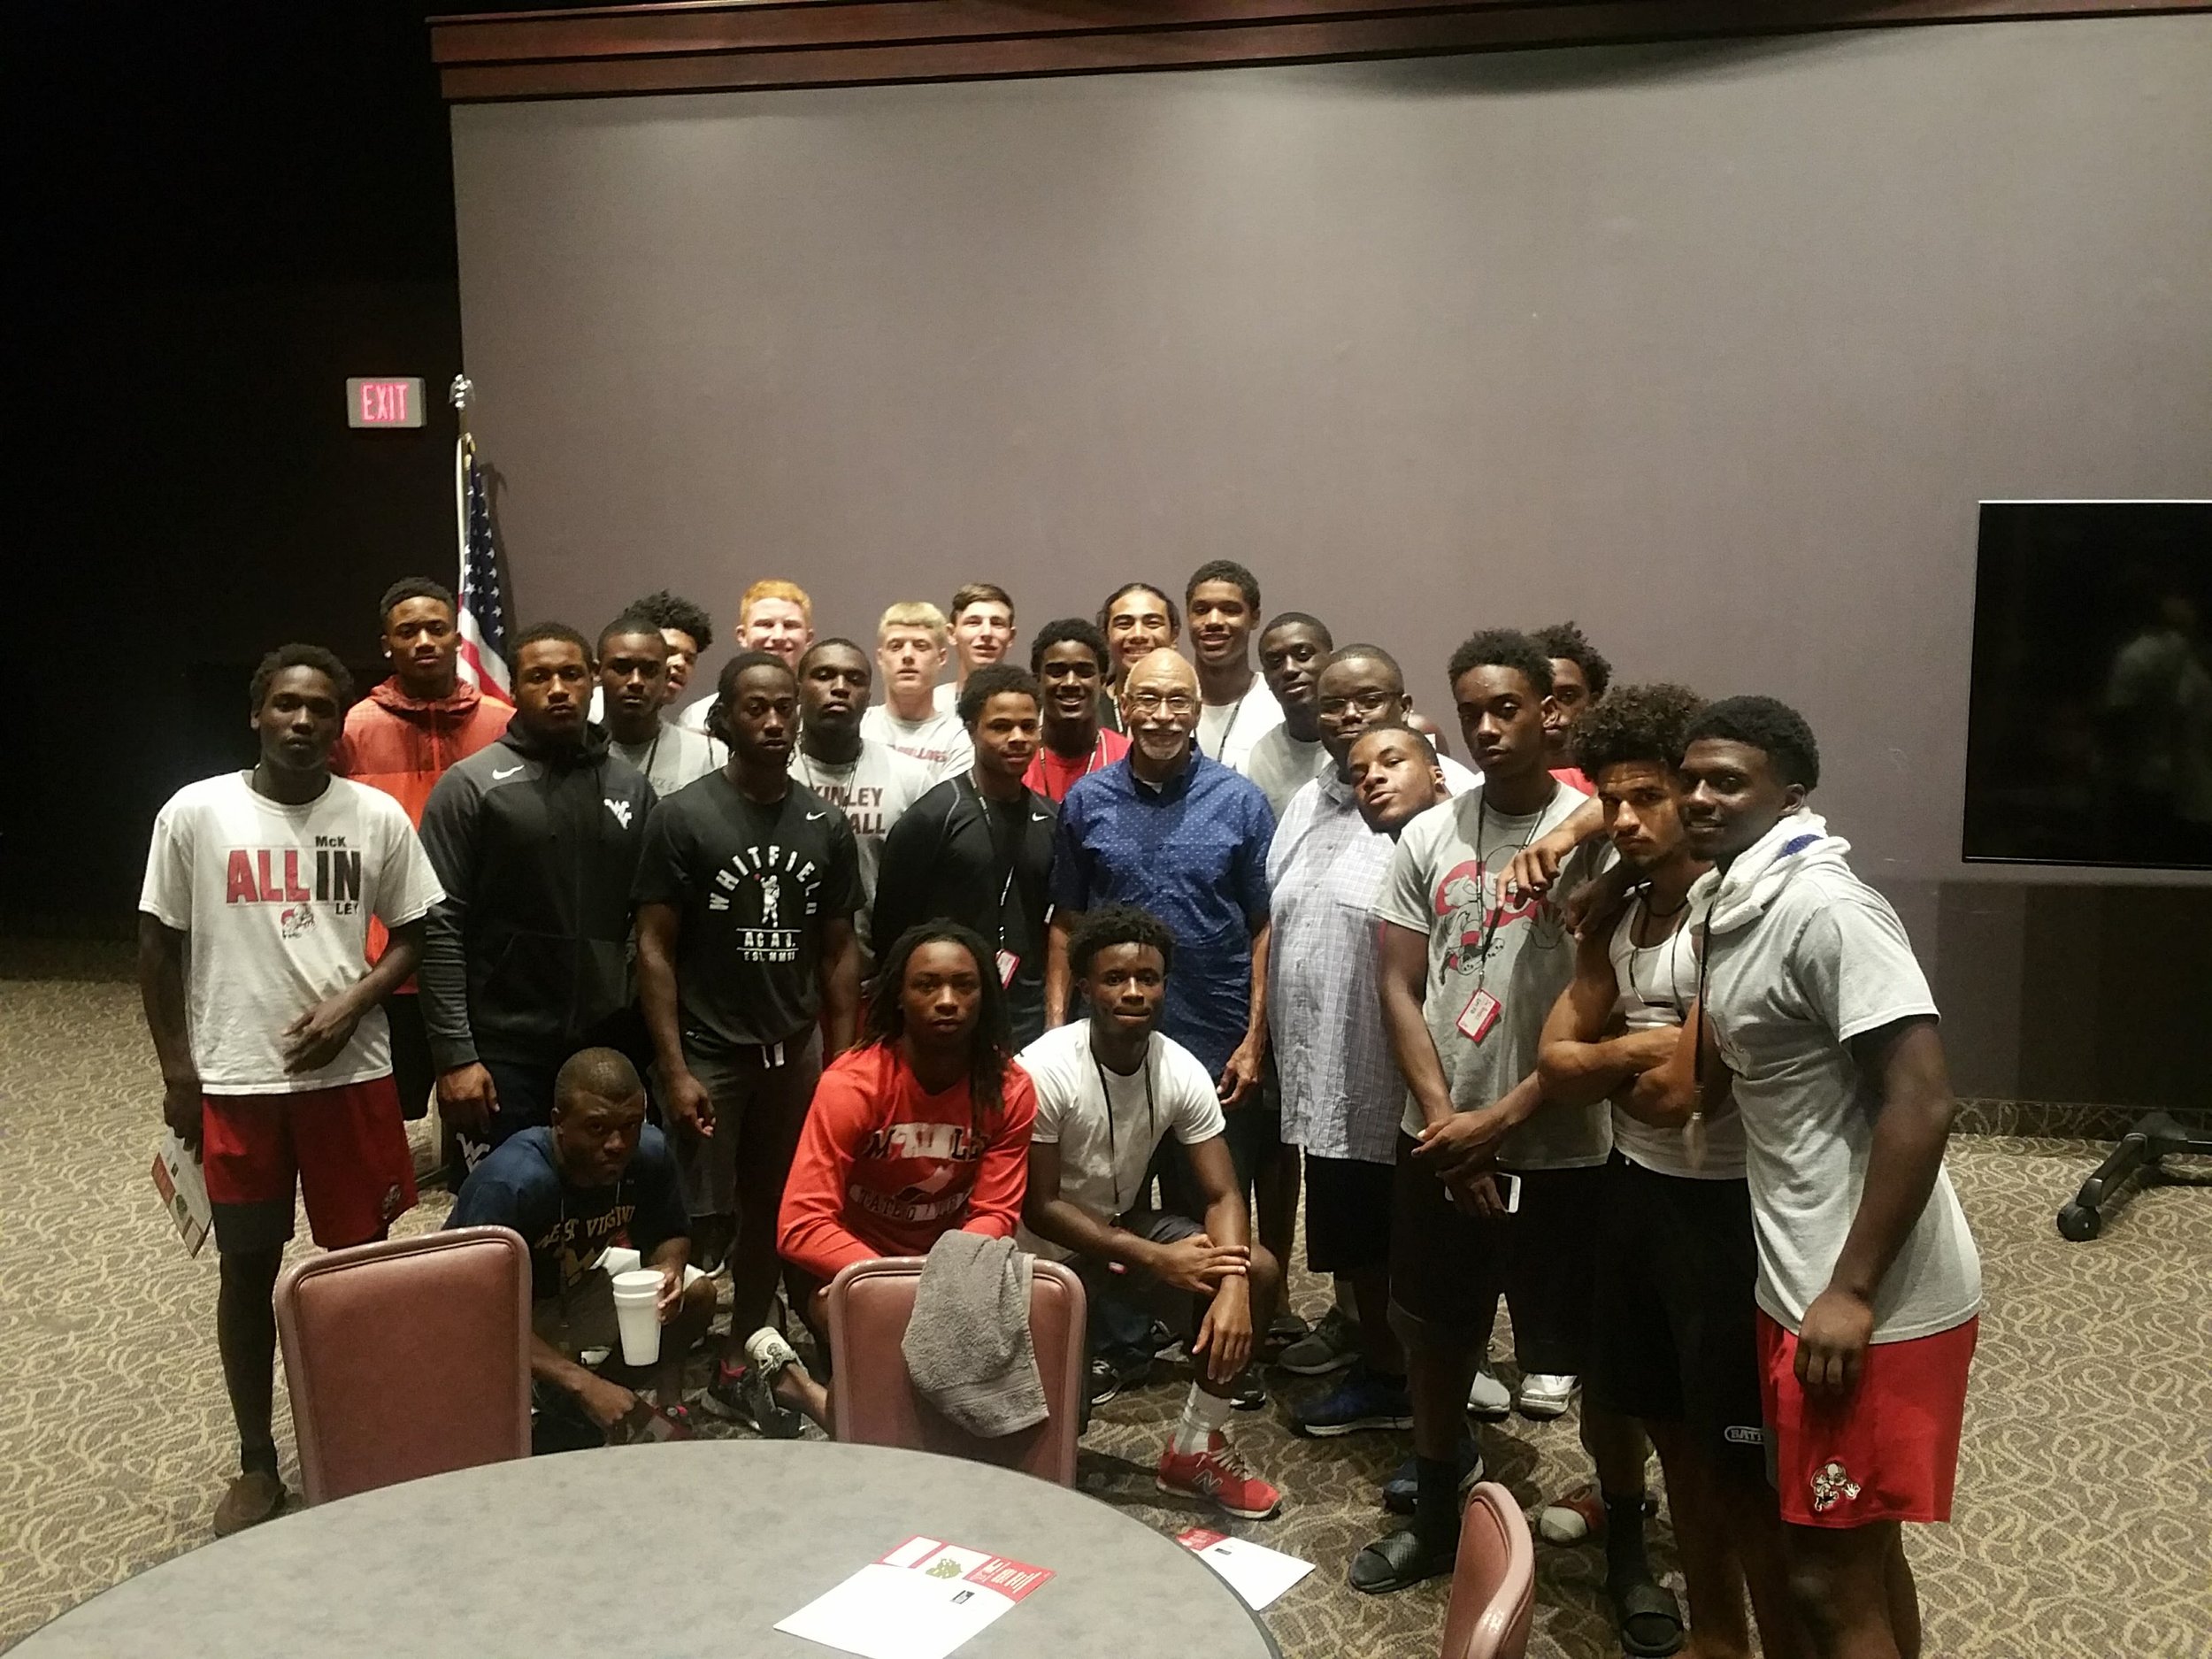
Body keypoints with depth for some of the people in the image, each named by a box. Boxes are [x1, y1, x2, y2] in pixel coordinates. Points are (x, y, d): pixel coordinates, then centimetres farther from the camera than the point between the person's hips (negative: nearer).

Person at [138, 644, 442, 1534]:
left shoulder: (379, 817, -1)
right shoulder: (194, 812, -3)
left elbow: (411, 936, 6)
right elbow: (160, 946, 3)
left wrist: (351, 1003, -11)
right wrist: (177, 1073, 0)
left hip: (353, 1074, 1)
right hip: (235, 1082, 0)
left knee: (360, 1259, 9)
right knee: (248, 1269, 10)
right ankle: (257, 1461, 24)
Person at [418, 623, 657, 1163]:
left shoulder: (631, 786, 8)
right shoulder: (469, 786, -4)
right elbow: (441, 928, -8)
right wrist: (454, 1056, -14)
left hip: (608, 1046, 4)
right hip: (505, 1049, -4)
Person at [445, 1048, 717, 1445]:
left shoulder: (650, 1153, -21)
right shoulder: (508, 1185, -37)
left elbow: (670, 1235, -3)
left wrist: (669, 1268, -28)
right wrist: (584, 1384, -42)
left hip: (575, 1285, 5)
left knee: (695, 1294, -13)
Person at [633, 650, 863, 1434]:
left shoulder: (826, 824, 4)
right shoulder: (682, 817, -7)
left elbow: (840, 950, 9)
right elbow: (654, 948, -7)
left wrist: (841, 1060, 3)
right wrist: (674, 1067, -13)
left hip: (794, 1051, 4)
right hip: (708, 1053, -4)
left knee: (772, 1214, 11)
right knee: (702, 1221, 1)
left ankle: (738, 1366, 26)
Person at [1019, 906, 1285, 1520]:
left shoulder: (1183, 1072, -12)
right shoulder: (1044, 1071, -26)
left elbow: (1222, 1195, -11)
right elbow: (1039, 1207, -22)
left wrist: (1233, 1286, -31)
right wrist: (1156, 1259, -27)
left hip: (1127, 1225, 5)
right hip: (1052, 1247, -5)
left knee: (1259, 1270, -14)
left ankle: (1197, 1447, 1)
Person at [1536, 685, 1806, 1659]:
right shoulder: (1613, 921, 8)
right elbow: (1556, 1066, 4)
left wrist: (1612, 1054, -6)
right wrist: (1639, 1047, -12)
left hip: (1722, 1208, -8)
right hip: (1634, 1193, 8)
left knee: (1744, 1467, 3)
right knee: (1674, 1435, 20)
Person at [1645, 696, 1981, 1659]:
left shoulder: (1826, 908, -19)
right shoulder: (1731, 908, 10)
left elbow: (1922, 1103, -24)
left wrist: (1853, 1292, -23)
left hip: (1871, 1305, -9)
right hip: (1805, 1284, 9)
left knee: (1829, 1580, 2)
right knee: (1860, 1552, 21)